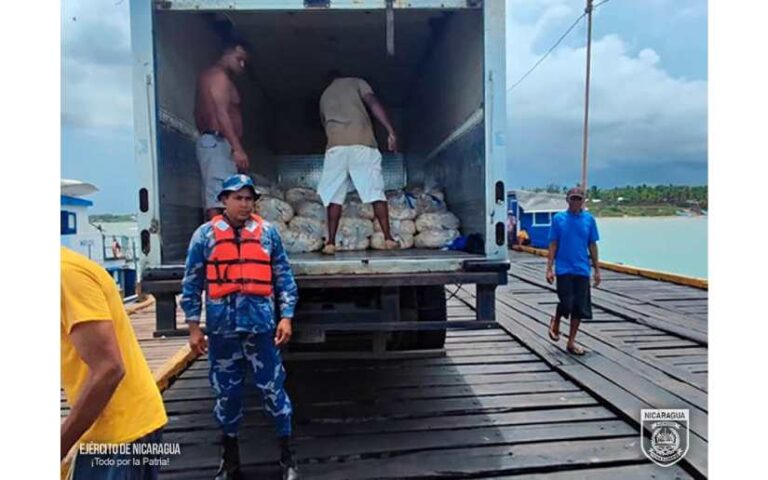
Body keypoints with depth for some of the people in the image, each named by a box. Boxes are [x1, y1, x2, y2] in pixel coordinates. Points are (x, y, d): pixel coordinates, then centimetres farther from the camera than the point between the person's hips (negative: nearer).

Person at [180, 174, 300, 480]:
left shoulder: (268, 232, 3)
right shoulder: (205, 234, 3)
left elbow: (284, 277, 5)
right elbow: (192, 283, 5)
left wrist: (286, 317, -2)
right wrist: (193, 327, 2)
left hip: (262, 325, -1)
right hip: (222, 328, 1)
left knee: (273, 389, 5)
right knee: (226, 393, 13)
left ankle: (287, 455, 21)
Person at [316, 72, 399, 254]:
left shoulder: (324, 96, 30)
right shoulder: (356, 82, 18)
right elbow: (374, 103, 1)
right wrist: (391, 131, -6)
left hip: (335, 145, 2)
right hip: (362, 142, -2)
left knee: (334, 195, 3)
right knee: (375, 191, -1)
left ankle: (331, 242, -3)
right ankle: (388, 238, -5)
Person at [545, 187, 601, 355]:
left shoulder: (589, 219, 4)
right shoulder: (558, 219, -1)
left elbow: (592, 246, 8)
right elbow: (553, 245, 0)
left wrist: (597, 269, 7)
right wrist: (549, 268, -4)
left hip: (582, 270, 2)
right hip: (564, 269, -2)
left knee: (580, 308, 5)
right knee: (566, 303, -8)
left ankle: (571, 342, 18)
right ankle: (555, 322, 26)